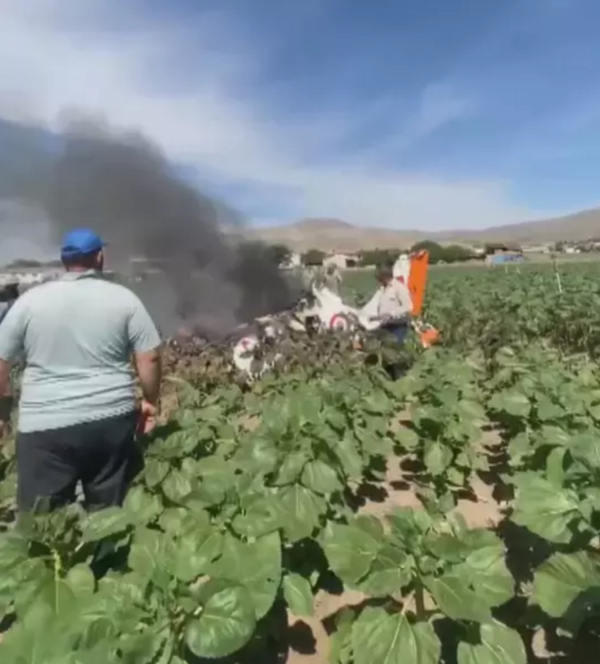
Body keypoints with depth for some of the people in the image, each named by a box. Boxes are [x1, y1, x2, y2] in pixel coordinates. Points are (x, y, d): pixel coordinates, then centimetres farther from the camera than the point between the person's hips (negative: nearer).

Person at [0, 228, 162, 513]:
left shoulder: (30, 300, 2)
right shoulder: (124, 298, -1)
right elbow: (149, 358, -3)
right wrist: (150, 401, 11)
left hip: (45, 426, 0)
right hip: (112, 420, 1)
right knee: (110, 512, 16)